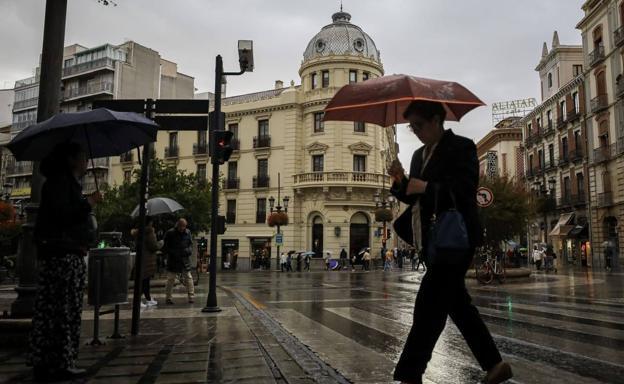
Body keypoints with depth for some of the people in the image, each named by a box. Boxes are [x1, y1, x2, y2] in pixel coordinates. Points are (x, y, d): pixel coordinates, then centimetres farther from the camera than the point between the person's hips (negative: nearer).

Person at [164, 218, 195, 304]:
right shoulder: (170, 233, -5)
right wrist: (173, 253, -14)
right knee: (170, 279, 2)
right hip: (173, 261, -2)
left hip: (185, 259, 3)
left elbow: (191, 245, 14)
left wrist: (188, 250, -6)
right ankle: (168, 298, 13)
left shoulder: (188, 232, 5)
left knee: (188, 278, 0)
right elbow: (165, 247, -1)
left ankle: (191, 296, 5)